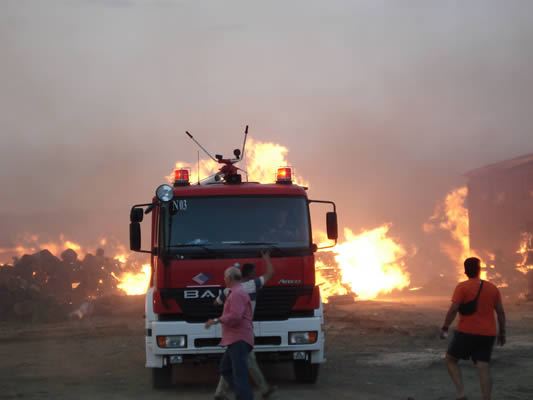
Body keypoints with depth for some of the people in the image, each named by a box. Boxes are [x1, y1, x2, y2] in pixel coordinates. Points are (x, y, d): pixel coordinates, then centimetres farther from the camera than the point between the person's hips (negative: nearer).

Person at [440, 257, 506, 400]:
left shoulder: (462, 287, -7)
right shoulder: (492, 288, 7)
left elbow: (453, 309, -15)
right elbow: (501, 312, 8)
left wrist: (445, 328, -7)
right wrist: (502, 332, 15)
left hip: (467, 332, -4)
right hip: (487, 334, 4)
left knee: (451, 359, 13)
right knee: (483, 368, 1)